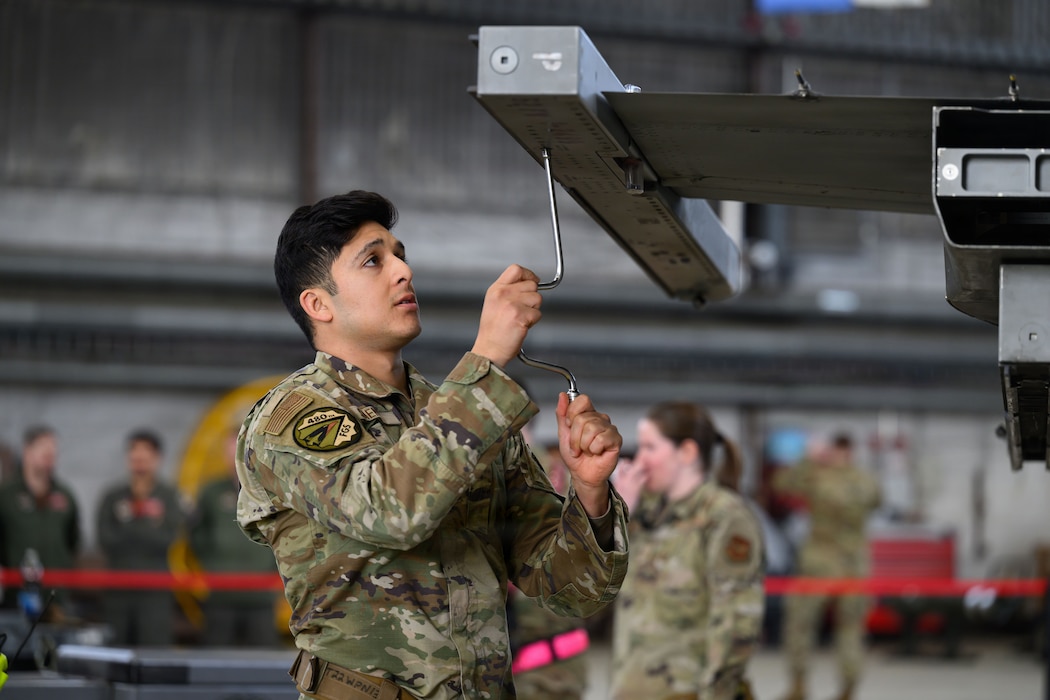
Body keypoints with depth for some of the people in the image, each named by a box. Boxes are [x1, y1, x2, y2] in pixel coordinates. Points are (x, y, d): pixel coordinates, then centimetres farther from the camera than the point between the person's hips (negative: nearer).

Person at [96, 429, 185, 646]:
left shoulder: (170, 497, 5)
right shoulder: (112, 498, 10)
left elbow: (167, 540, -6)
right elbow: (106, 541, -1)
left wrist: (131, 523, -8)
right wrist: (144, 522, -6)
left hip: (156, 594, -2)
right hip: (118, 589, 2)